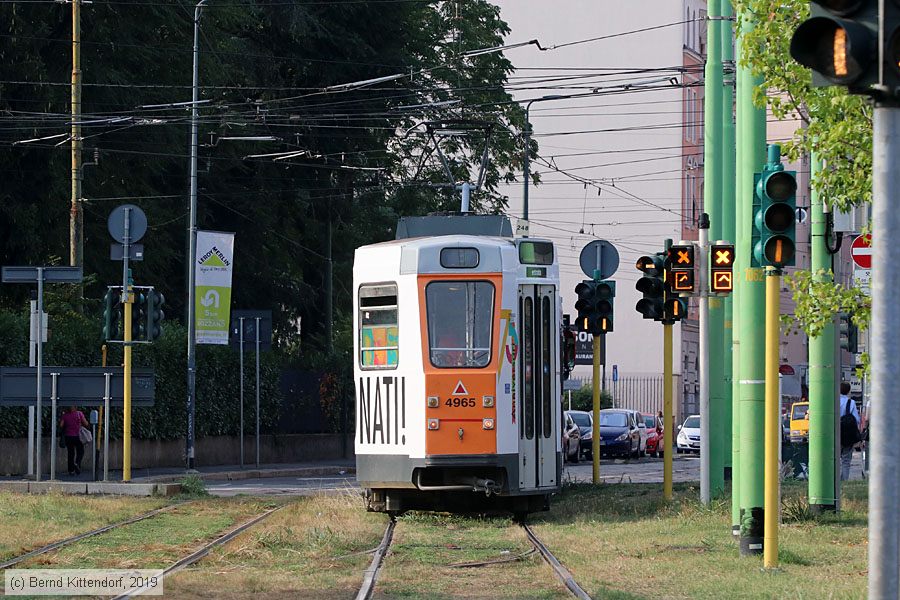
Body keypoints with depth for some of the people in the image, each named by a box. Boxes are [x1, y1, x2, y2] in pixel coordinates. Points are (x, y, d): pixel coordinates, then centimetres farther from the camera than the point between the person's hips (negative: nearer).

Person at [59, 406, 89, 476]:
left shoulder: (65, 415, -2)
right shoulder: (79, 414, -7)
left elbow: (61, 425, -7)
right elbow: (86, 424, -6)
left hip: (68, 436, 2)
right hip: (77, 435, -2)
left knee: (70, 453, 10)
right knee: (80, 452, 10)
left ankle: (71, 470, 7)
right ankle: (77, 463, -17)